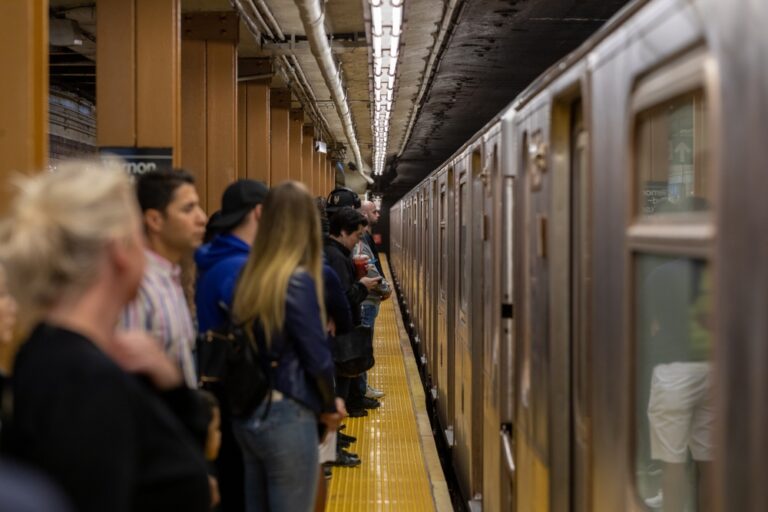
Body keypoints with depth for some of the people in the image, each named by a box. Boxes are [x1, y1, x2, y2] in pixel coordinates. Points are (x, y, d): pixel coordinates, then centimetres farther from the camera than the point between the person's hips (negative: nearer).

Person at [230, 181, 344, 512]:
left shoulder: (249, 275, 2)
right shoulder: (298, 281, -16)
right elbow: (317, 358, -14)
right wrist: (329, 407, 4)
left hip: (246, 415, 7)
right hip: (287, 417, -7)